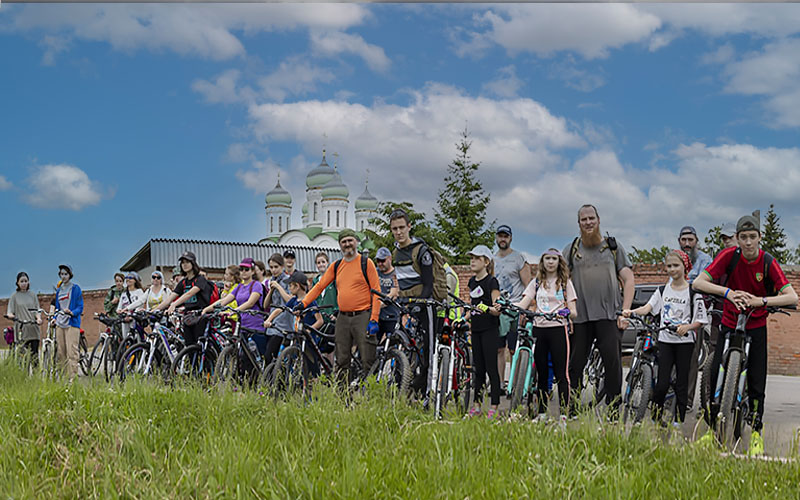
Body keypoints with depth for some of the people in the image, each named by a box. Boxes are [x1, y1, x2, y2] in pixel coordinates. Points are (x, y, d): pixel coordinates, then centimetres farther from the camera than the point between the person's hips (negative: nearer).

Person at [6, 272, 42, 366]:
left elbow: (37, 310, 11)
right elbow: (9, 312, 3)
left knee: (34, 354, -2)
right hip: (21, 330, -2)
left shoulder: (33, 295, 14)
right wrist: (11, 316, -20)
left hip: (33, 328, 2)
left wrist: (38, 318, -10)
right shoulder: (15, 296, 8)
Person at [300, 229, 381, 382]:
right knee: (341, 362, 7)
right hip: (342, 318, 5)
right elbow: (320, 286, 15)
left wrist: (374, 319, -12)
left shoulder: (366, 263, -1)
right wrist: (303, 303, 1)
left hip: (362, 317, -5)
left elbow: (376, 291, -5)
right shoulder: (336, 266, 13)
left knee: (367, 362, -6)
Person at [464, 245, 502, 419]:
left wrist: (489, 309, -33)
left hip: (490, 330, -7)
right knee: (478, 369, 11)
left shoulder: (491, 282, -8)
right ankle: (476, 405, 16)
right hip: (476, 329, 7)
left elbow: (497, 310, -13)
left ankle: (494, 408, 1)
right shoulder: (472, 282, 13)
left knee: (491, 368, -4)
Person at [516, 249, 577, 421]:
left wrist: (569, 312, -22)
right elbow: (524, 303, 2)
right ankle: (542, 412, 15)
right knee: (541, 373, 7)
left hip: (558, 328, -3)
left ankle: (564, 413, -3)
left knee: (561, 373, -6)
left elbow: (573, 311, 2)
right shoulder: (536, 282, 14)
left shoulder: (565, 282, 8)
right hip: (539, 329, 3)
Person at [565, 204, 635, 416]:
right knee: (575, 365, 1)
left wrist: (625, 312, -3)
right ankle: (569, 411, 10)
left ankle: (614, 413, 0)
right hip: (579, 317, 1)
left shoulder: (613, 246, 11)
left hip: (609, 316, -1)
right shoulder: (571, 249, 11)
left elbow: (628, 280, 8)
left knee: (613, 363, -7)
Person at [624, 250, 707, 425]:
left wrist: (686, 327, -21)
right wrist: (631, 312, -21)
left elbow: (700, 320, -2)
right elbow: (648, 307, -2)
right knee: (662, 383, -4)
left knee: (681, 383, 3)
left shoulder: (693, 292, -2)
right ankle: (655, 417, 9)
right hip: (665, 340, 2)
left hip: (685, 341, -2)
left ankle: (679, 420, 12)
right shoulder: (663, 290, 9)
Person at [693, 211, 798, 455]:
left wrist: (761, 301, -34)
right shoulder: (729, 255, -13)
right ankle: (714, 428, 9)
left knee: (756, 383, -1)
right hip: (729, 324, 0)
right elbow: (698, 283, -20)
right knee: (716, 375, -7)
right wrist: (728, 292, -33)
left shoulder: (768, 262, -14)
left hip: (756, 327, 0)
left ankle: (756, 431, 16)